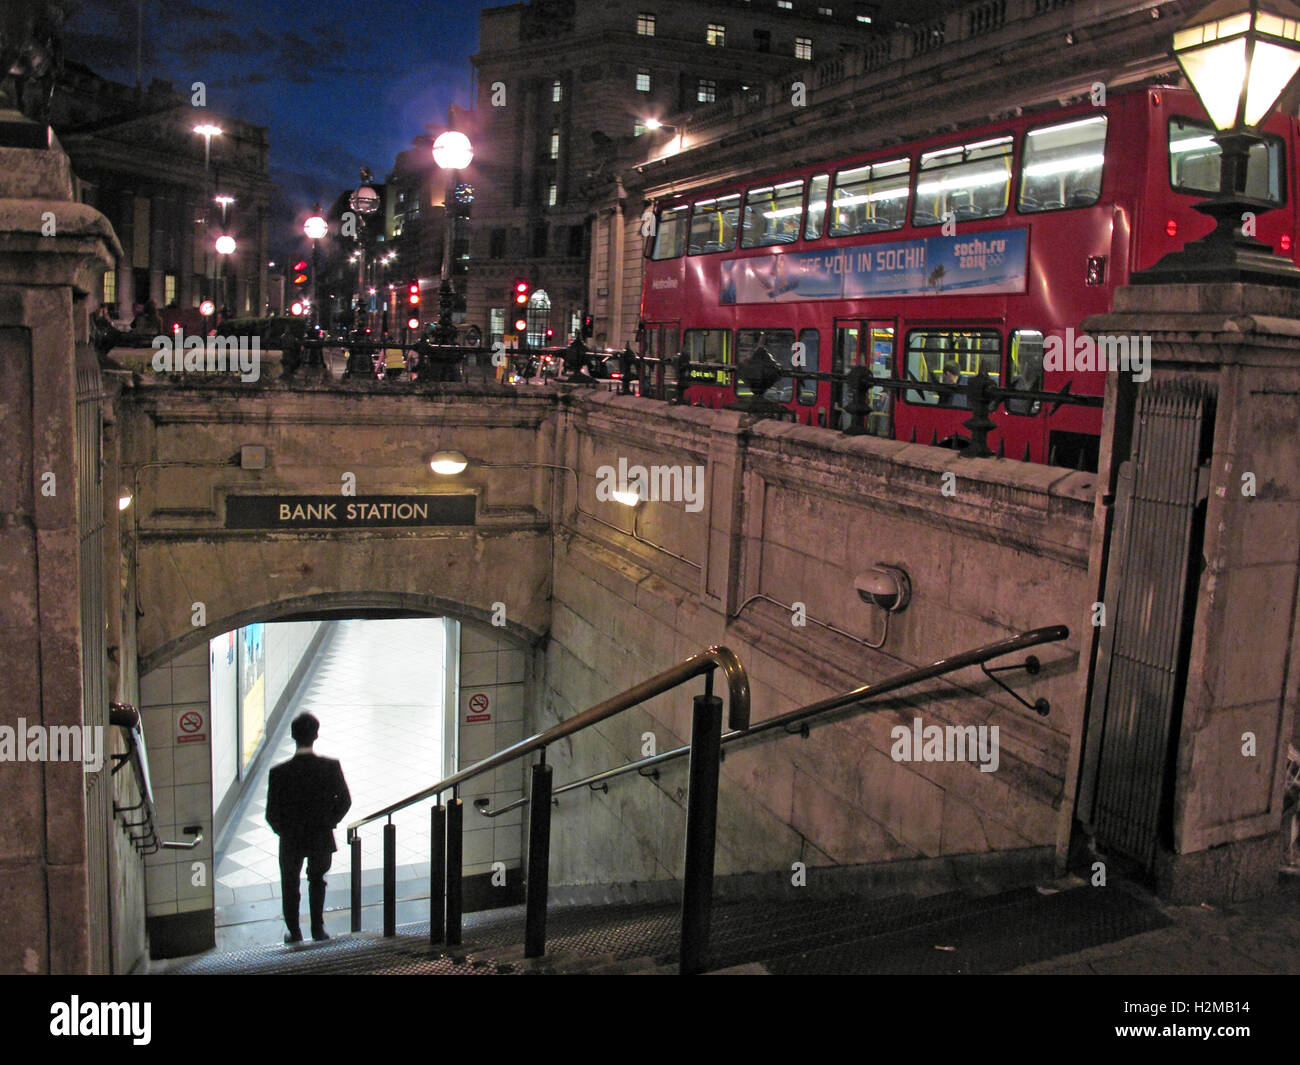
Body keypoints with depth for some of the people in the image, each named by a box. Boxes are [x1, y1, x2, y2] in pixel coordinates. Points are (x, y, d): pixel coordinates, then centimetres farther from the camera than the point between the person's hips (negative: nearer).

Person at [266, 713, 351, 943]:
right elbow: (345, 801, -9)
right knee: (317, 880, 27)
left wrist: (283, 832, 4)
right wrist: (329, 822, 6)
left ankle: (294, 932, 35)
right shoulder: (331, 767, -18)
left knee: (290, 885, 24)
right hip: (322, 838, 1)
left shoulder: (279, 772, -21)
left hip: (291, 840, -1)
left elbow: (272, 814, -15)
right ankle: (318, 929, 30)